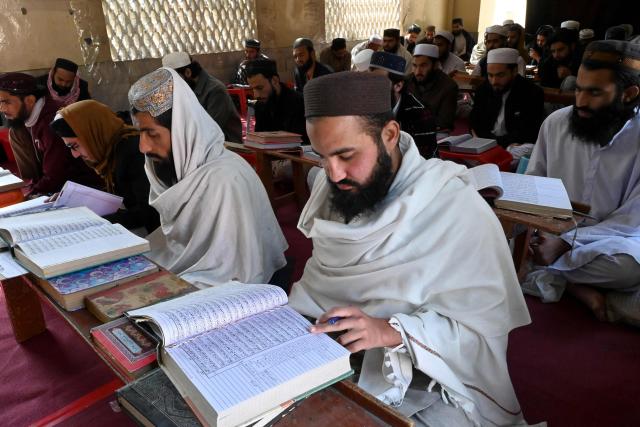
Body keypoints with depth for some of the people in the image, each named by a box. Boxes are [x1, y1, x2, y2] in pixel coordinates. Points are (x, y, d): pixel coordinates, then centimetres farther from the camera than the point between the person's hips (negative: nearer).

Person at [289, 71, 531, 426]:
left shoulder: (459, 212, -19)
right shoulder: (333, 187, 0)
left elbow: (485, 332, -19)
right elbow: (320, 281, 5)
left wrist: (391, 332, -32)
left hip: (423, 386, -3)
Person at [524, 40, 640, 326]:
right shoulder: (556, 122, -2)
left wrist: (564, 243, -25)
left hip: (608, 241, -3)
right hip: (549, 233, 3)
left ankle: (542, 275, -17)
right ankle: (578, 288, -17)